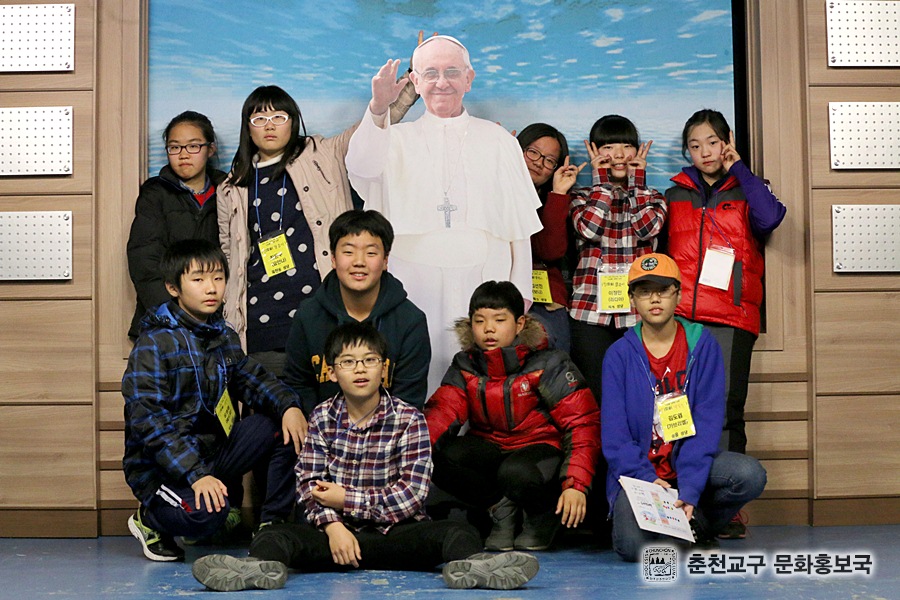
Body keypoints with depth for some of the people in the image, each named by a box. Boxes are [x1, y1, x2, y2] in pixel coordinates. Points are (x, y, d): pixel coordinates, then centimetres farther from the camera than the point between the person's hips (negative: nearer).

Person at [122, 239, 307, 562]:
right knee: (206, 513, -34)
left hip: (213, 450, 8)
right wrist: (196, 474, -30)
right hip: (161, 464, -7)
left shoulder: (224, 337, 10)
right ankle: (150, 518, 1)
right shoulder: (154, 343, -15)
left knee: (285, 427, -6)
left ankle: (274, 524, 3)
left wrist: (288, 405, -12)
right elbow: (149, 420, -21)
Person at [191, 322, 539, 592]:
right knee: (273, 537, -24)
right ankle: (263, 567, -56)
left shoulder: (408, 420, 1)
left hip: (394, 532, -1)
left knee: (460, 534, -28)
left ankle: (468, 566, -59)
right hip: (337, 530, 1)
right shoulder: (322, 418, 8)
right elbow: (309, 484, 0)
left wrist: (346, 499, -7)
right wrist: (332, 525, -18)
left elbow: (411, 495, -7)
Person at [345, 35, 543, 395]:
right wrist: (378, 109, -29)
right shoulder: (398, 139, 11)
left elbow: (519, 222, 12)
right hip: (415, 281, 0)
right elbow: (362, 168, -13)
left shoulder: (497, 140, 13)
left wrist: (520, 290, 6)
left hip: (483, 285, 0)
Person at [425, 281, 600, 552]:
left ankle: (543, 513, -1)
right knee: (442, 457, -27)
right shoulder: (465, 366, 1)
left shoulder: (548, 365, -11)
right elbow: (442, 410, -12)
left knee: (516, 474, -38)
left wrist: (576, 485, -25)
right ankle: (500, 508, -1)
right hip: (489, 450, 4)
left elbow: (583, 423, -14)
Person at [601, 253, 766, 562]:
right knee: (633, 545, -28)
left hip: (690, 464, 2)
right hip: (639, 470, -2)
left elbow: (708, 421, -9)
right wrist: (647, 479, -22)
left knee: (750, 474, -27)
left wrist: (689, 488, -21)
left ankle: (694, 527, -1)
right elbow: (614, 433, -6)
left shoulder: (701, 344, -1)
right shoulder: (619, 354, -1)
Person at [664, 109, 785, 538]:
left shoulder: (745, 191, 14)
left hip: (730, 319, -1)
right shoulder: (674, 196, 20)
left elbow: (770, 217, -9)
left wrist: (738, 168, 0)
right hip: (679, 317, 2)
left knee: (725, 409, -6)